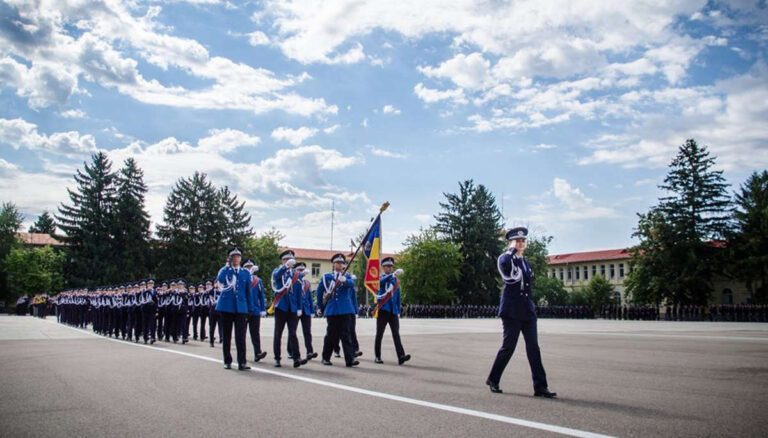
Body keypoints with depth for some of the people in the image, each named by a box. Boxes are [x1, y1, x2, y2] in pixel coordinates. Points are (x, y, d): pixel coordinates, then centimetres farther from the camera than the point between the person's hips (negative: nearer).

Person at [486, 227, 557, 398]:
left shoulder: (525, 261, 20)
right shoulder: (504, 258, -2)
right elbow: (505, 265, -26)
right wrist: (512, 251, -16)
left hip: (527, 310, 7)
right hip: (512, 310, -6)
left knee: (533, 347, 0)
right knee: (508, 346, -2)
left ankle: (540, 386, 0)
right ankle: (493, 379, 16)